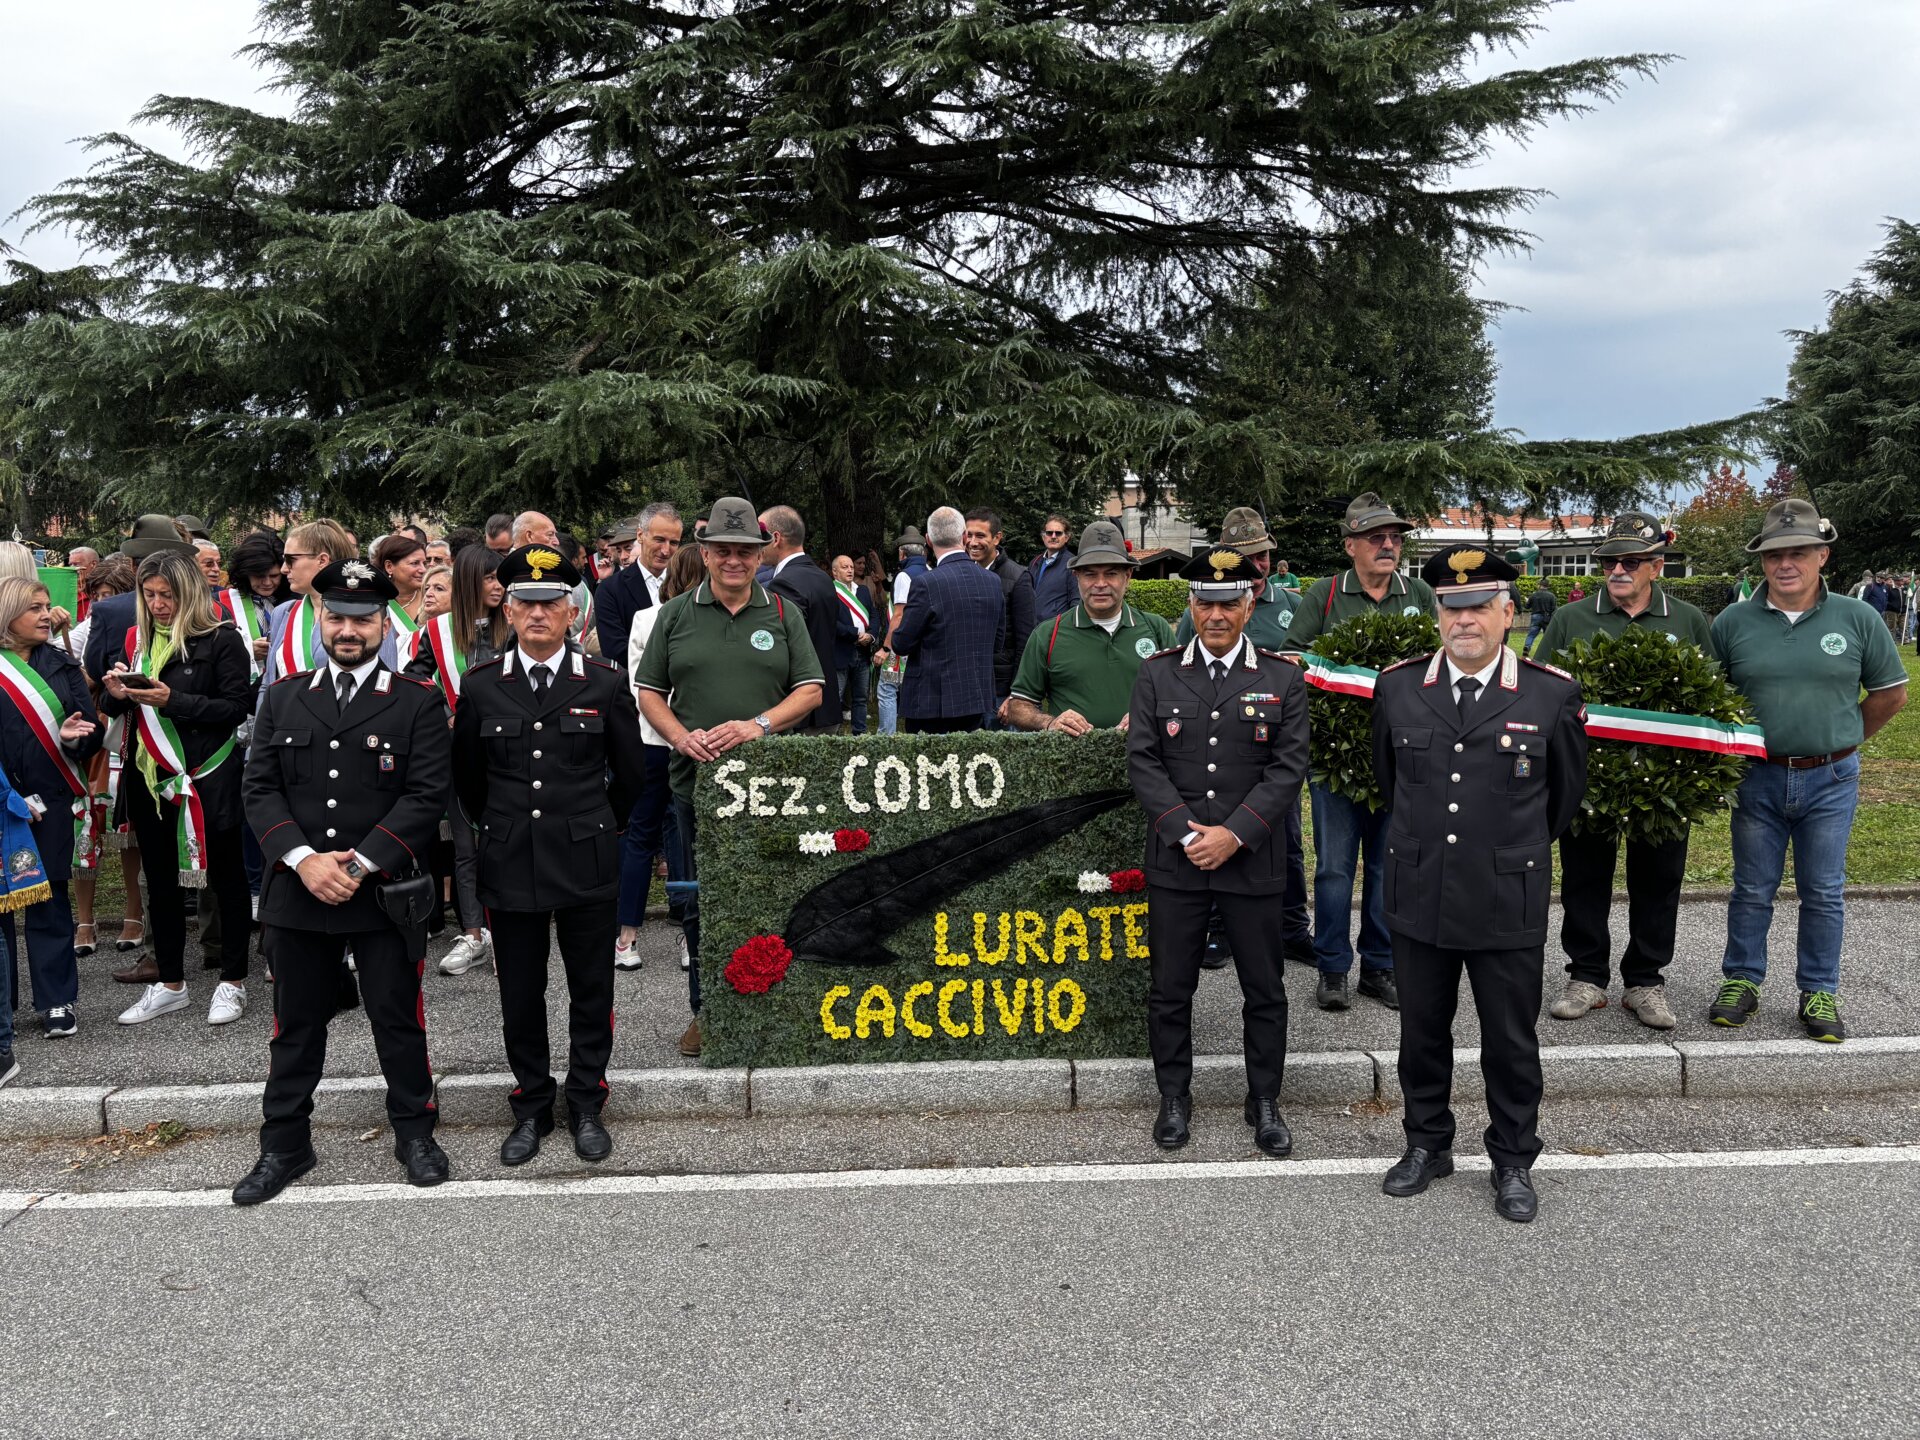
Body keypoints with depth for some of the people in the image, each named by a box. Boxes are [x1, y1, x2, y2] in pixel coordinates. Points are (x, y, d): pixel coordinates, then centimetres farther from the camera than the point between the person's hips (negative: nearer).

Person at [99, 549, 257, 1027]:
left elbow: (236, 707, -14)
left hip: (207, 778, -6)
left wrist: (172, 700, -21)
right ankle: (169, 984, 26)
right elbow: (113, 709, 15)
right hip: (149, 778, 6)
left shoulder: (221, 639, -8)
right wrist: (117, 694, -7)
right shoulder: (139, 639, 10)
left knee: (225, 876, 5)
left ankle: (233, 981, 16)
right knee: (160, 879, 13)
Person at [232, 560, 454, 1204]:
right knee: (296, 1023, 12)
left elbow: (427, 795, -9)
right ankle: (284, 1144, 25)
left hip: (384, 892, -2)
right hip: (297, 889, 3)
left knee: (398, 1018, 7)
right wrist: (304, 859, -11)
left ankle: (414, 1131, 23)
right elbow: (259, 787, 3)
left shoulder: (419, 703, -1)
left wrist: (359, 864, -15)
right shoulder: (283, 699, 9)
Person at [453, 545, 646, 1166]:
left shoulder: (606, 684, -3)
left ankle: (586, 1105, 24)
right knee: (520, 996, 10)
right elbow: (466, 777, 13)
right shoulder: (480, 686, 0)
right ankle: (532, 1107, 26)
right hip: (510, 865, 1)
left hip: (587, 864, -1)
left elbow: (629, 775, 8)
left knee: (591, 992, 9)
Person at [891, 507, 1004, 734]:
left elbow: (901, 645, -10)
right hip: (977, 699, 6)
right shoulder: (993, 582, 3)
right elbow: (996, 645, 11)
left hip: (932, 702, -6)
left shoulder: (926, 584, -16)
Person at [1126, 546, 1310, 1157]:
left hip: (1252, 862, 0)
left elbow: (1288, 768, -3)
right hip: (1174, 861, 0)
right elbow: (1142, 761, -1)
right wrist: (1186, 834, -11)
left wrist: (1233, 834, -13)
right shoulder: (1157, 674, 4)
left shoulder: (1282, 680, 3)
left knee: (1265, 991, 9)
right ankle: (1174, 1097, 25)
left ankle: (1265, 1101, 26)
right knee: (1170, 989, 8)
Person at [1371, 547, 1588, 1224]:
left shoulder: (1552, 695, -6)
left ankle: (1513, 1162, 28)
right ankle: (1427, 1144, 33)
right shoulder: (1398, 686, 0)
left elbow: (1565, 790, 10)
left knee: (1511, 1041, 10)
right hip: (1419, 896, 2)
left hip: (1509, 902, -2)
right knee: (1422, 1032, 14)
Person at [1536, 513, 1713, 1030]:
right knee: (1585, 876, 7)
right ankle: (1586, 977, 19)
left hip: (1663, 775, 1)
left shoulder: (1688, 622, 7)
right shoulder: (1569, 619, 4)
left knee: (1656, 881, 8)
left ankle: (1645, 982, 21)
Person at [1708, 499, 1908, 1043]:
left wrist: (1844, 738, 7)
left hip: (1831, 780, 0)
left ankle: (1819, 993, 20)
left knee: (1824, 893, 8)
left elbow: (1891, 692, 8)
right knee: (1752, 889, 10)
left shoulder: (1857, 618, -2)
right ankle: (1741, 980, 23)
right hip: (1758, 778, 0)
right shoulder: (1732, 622, -3)